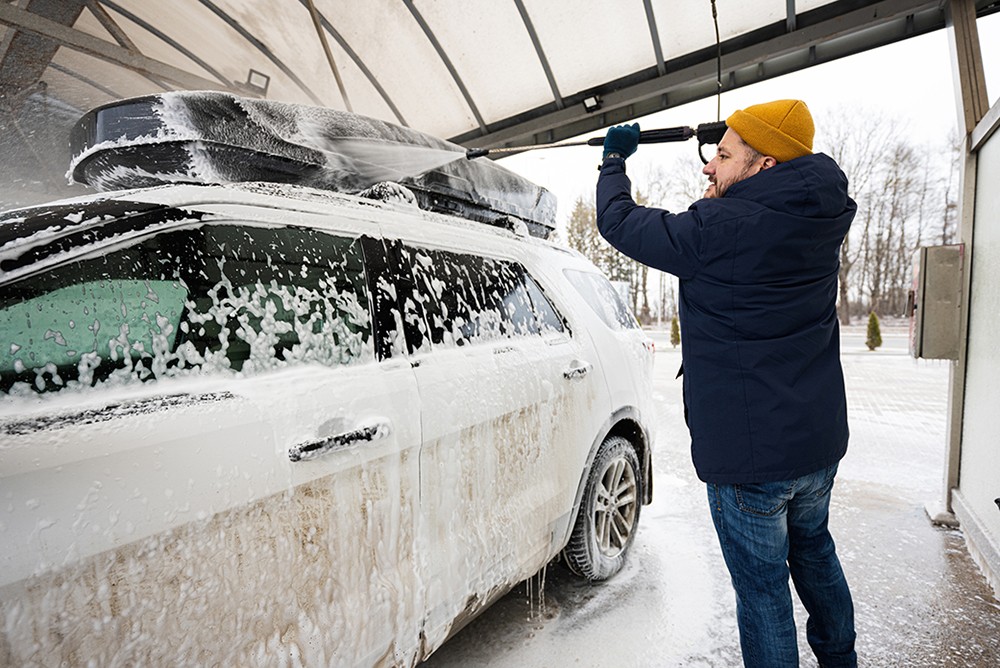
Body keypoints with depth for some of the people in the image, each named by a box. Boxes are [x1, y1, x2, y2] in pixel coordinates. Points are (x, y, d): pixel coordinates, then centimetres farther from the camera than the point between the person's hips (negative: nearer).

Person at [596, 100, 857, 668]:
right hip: (820, 441, 9)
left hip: (748, 454, -8)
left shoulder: (717, 230, -22)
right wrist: (733, 144, 15)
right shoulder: (821, 219, -1)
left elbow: (618, 221, -10)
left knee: (763, 584, 9)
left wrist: (615, 158, 7)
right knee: (813, 549, 30)